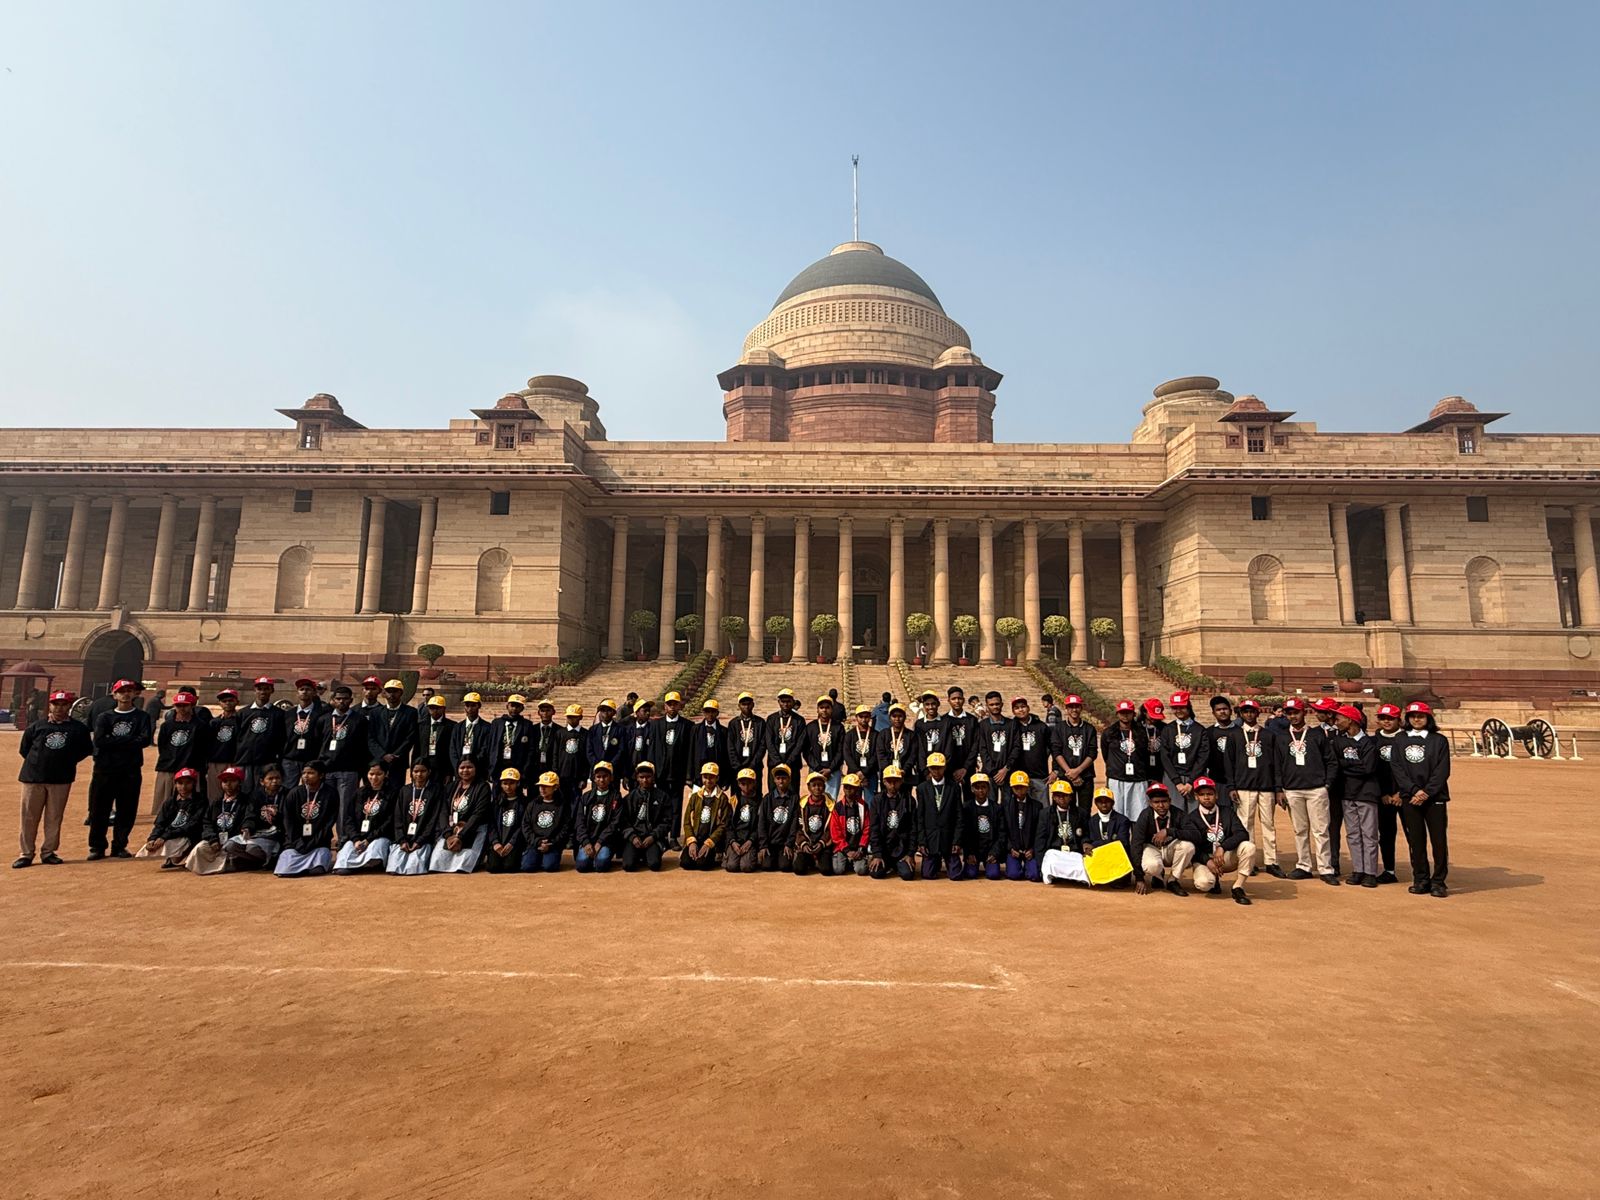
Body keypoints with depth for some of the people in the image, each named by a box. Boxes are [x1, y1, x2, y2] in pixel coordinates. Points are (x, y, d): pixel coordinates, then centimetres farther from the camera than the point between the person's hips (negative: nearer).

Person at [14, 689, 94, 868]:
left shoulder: (79, 728, 4)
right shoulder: (36, 726, 4)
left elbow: (87, 749, 10)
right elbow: (24, 749, 12)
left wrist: (68, 761, 2)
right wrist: (38, 762, 5)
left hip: (61, 779, 0)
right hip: (33, 777, 0)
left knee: (54, 817, 5)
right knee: (29, 817, 3)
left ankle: (48, 852, 14)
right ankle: (26, 853, 13)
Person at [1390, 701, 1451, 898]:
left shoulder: (1439, 740, 5)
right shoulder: (1400, 742, 10)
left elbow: (1442, 771, -3)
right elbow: (1397, 769, 2)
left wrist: (1426, 792, -12)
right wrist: (1414, 790, -10)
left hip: (1435, 797, -1)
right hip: (1409, 798, 1)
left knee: (1439, 840, -3)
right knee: (1416, 841, 4)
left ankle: (1438, 881, 7)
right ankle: (1421, 880, 13)